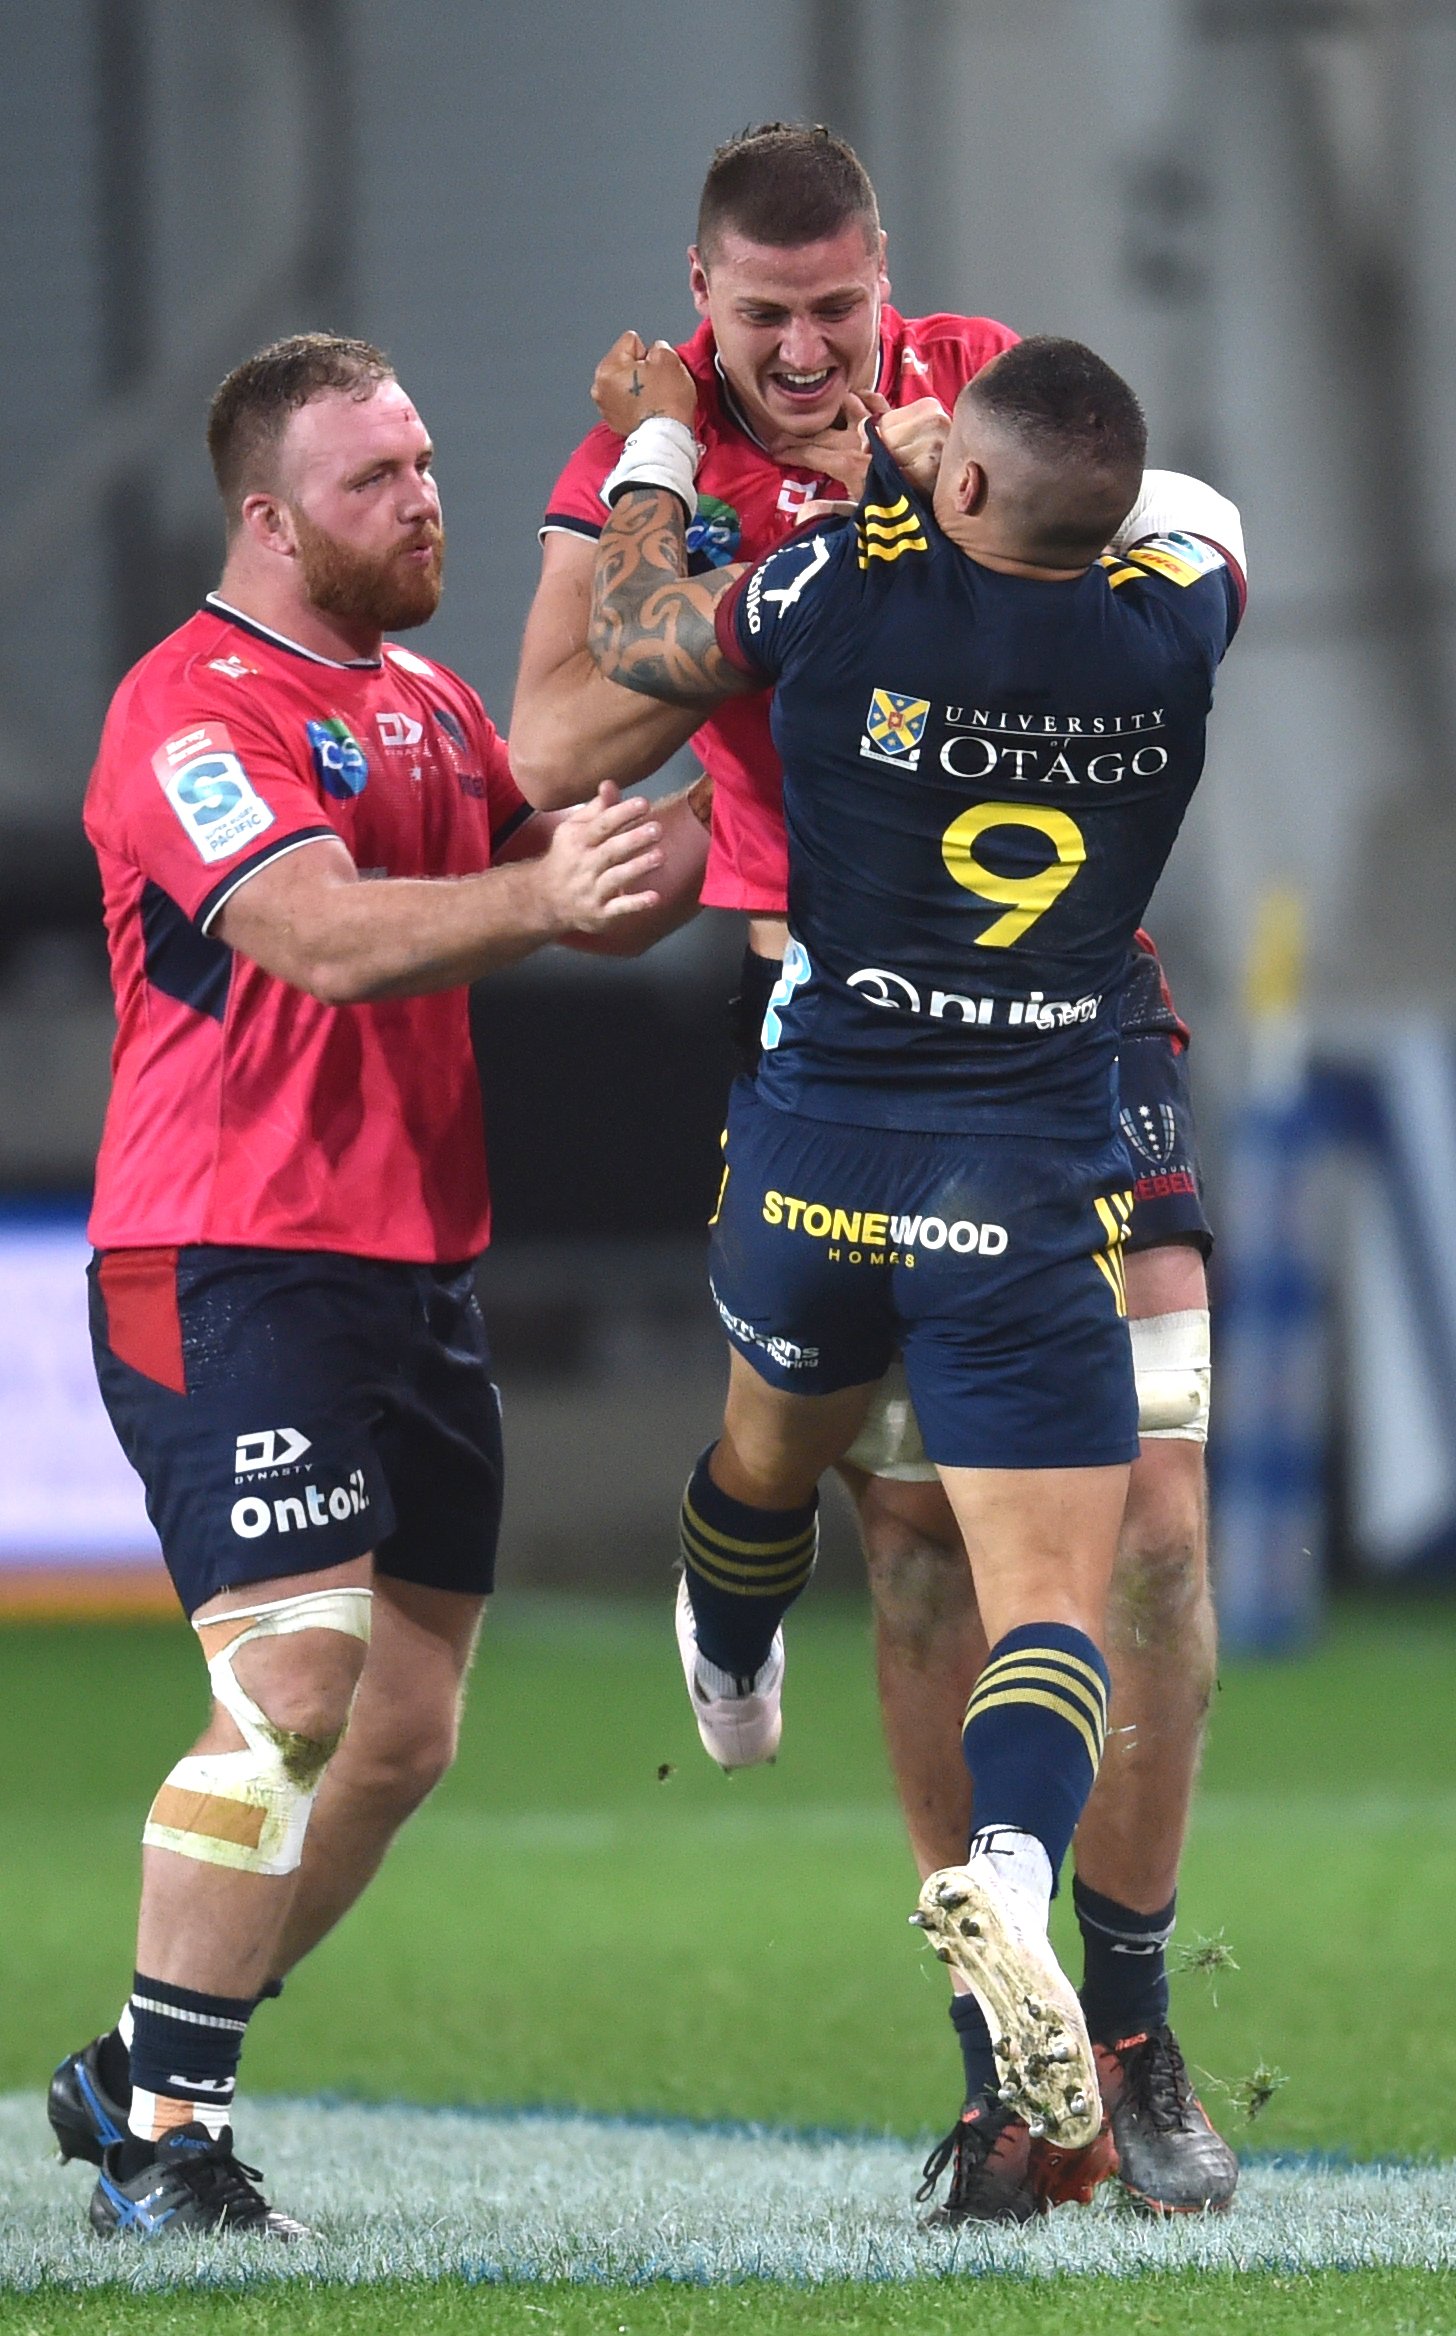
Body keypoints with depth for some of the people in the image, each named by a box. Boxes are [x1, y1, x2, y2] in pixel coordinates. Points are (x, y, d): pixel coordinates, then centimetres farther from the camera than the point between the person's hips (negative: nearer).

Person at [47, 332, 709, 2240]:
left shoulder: (433, 703, 17)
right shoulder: (193, 708, -12)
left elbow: (600, 902, 21)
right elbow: (327, 937, -27)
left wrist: (682, 847, 3)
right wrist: (533, 895, -41)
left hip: (421, 1273, 9)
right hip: (233, 1274, -9)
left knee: (406, 1727, 8)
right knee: (295, 1688, -18)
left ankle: (146, 2071, 19)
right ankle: (159, 2141, -12)